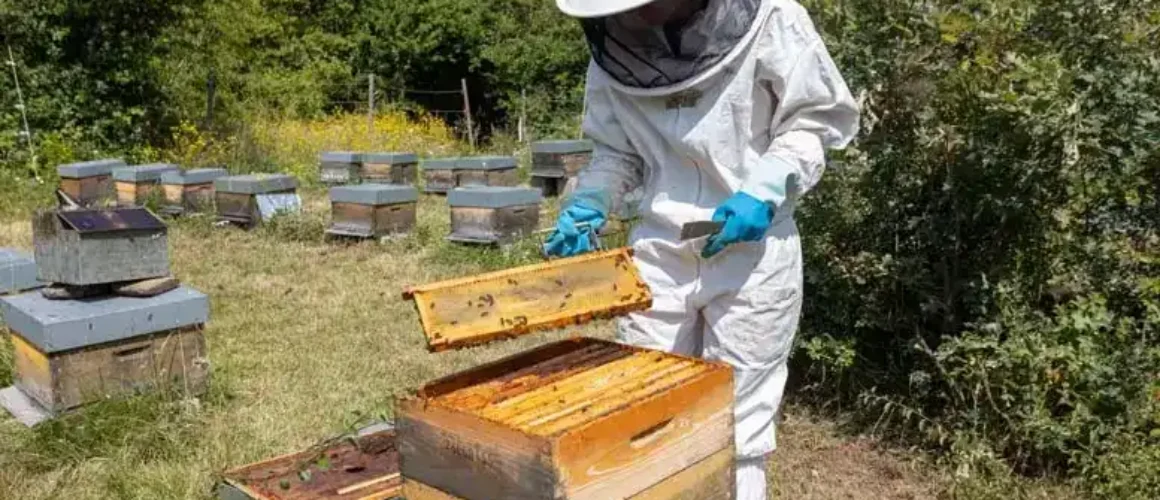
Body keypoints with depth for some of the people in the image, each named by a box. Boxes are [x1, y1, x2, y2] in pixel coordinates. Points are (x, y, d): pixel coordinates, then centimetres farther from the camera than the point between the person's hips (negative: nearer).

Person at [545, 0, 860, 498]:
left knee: (735, 431, 6)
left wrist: (765, 191, -18)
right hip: (658, 253, 4)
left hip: (753, 252, -3)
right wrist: (589, 203, -7)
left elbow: (818, 118, -4)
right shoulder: (613, 50, -1)